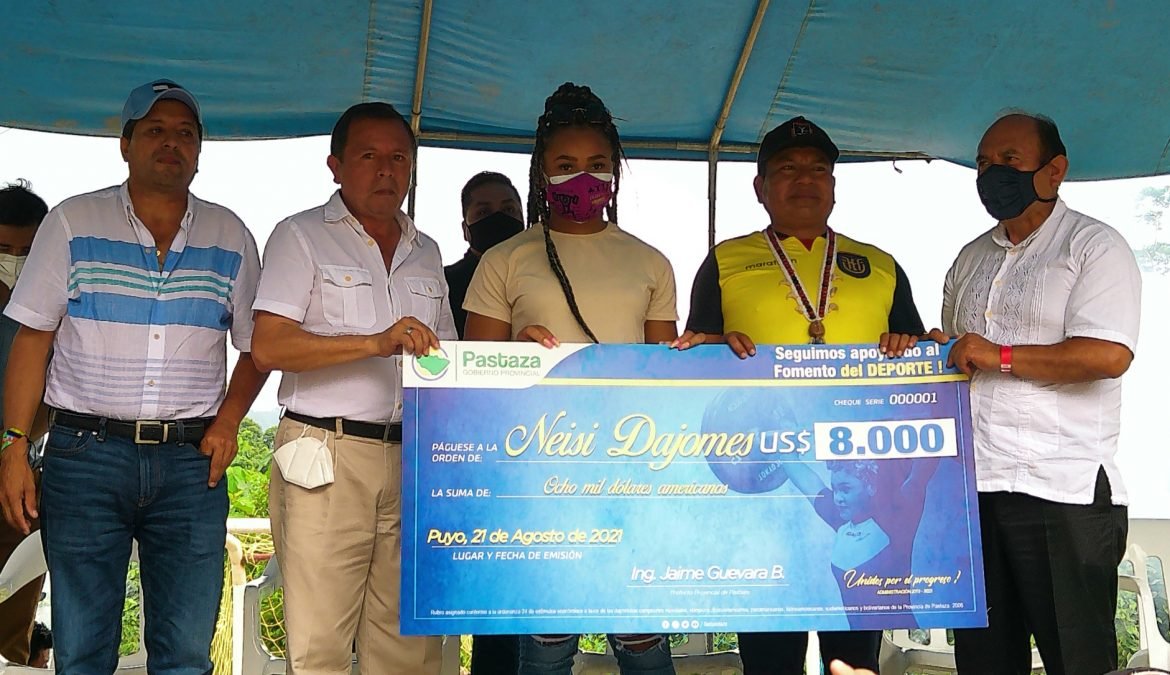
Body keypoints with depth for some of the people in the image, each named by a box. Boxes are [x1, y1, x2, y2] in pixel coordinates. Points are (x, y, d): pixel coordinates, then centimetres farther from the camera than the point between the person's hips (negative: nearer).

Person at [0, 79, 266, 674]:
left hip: (192, 462, 2)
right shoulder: (72, 223, 5)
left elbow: (255, 345, 15)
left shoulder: (230, 238, 10)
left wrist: (229, 419, -1)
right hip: (85, 454, -1)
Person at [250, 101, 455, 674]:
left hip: (413, 459, 5)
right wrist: (377, 343, -18)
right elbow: (269, 348, -9)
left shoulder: (426, 252, 21)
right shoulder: (301, 236, 4)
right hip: (327, 459, -4)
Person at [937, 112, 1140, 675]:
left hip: (1063, 495, -6)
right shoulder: (971, 259, 19)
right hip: (973, 488, 7)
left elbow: (1109, 354, -17)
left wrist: (1001, 355, -14)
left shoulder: (1094, 245, -2)